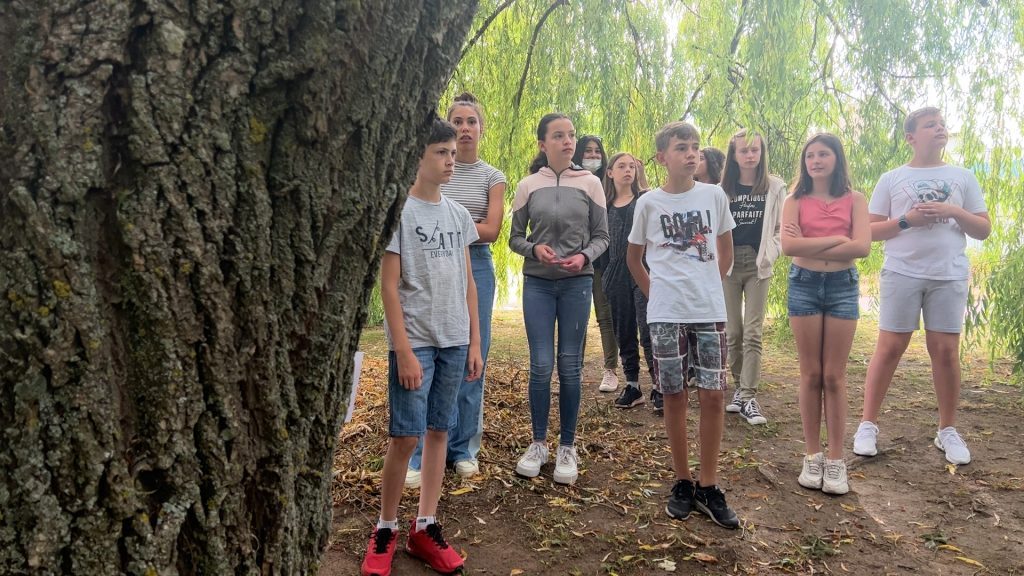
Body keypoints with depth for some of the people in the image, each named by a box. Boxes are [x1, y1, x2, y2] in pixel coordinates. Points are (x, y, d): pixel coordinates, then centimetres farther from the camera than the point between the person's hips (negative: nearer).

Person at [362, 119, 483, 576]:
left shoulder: (458, 215, 10)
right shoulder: (398, 212, -7)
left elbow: (468, 283, 12)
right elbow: (389, 286, -10)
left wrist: (474, 342, 9)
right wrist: (404, 351, -14)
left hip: (454, 341, 5)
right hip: (415, 342, -5)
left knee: (438, 431, 9)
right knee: (406, 436, -2)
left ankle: (425, 527, 20)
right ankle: (385, 529, 16)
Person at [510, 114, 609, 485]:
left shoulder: (589, 183, 2)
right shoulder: (528, 185, 3)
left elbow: (601, 237, 5)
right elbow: (515, 238, 7)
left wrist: (584, 256, -15)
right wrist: (534, 248, -14)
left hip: (577, 283, 0)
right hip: (537, 283, 0)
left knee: (570, 366, 4)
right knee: (541, 365, 1)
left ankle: (567, 447, 17)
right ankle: (538, 443, 18)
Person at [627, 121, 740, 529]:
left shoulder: (714, 196, 3)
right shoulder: (648, 203, 1)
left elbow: (725, 252, 15)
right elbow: (634, 257, 12)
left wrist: (709, 287, 12)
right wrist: (656, 293, 8)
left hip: (710, 310, 1)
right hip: (666, 313, -1)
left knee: (713, 394, -1)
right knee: (674, 395, 5)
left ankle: (708, 487, 13)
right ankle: (683, 483, 19)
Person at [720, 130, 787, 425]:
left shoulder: (775, 187, 5)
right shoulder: (722, 189, 4)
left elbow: (782, 228, 7)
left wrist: (770, 254, -4)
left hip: (758, 265, -1)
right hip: (729, 265, 1)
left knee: (752, 333, -6)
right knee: (733, 332, 5)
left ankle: (749, 397, -4)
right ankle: (739, 387, 21)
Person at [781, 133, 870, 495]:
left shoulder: (854, 200, 4)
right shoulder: (795, 201, 4)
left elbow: (863, 247, -11)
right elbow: (788, 246, -12)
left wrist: (810, 246, -13)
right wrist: (836, 239, -12)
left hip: (843, 286, 0)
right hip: (804, 285, 0)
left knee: (834, 376, 3)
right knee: (811, 375, 5)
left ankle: (836, 460, 11)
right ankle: (812, 456, 15)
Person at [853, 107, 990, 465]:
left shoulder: (963, 177, 11)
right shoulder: (891, 179, 6)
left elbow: (984, 230, 9)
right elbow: (869, 230, 3)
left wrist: (954, 212, -9)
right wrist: (906, 220, -12)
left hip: (950, 275, 2)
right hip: (902, 274, -2)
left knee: (946, 350, 4)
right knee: (889, 348, -1)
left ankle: (948, 431, 17)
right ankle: (868, 425, 7)